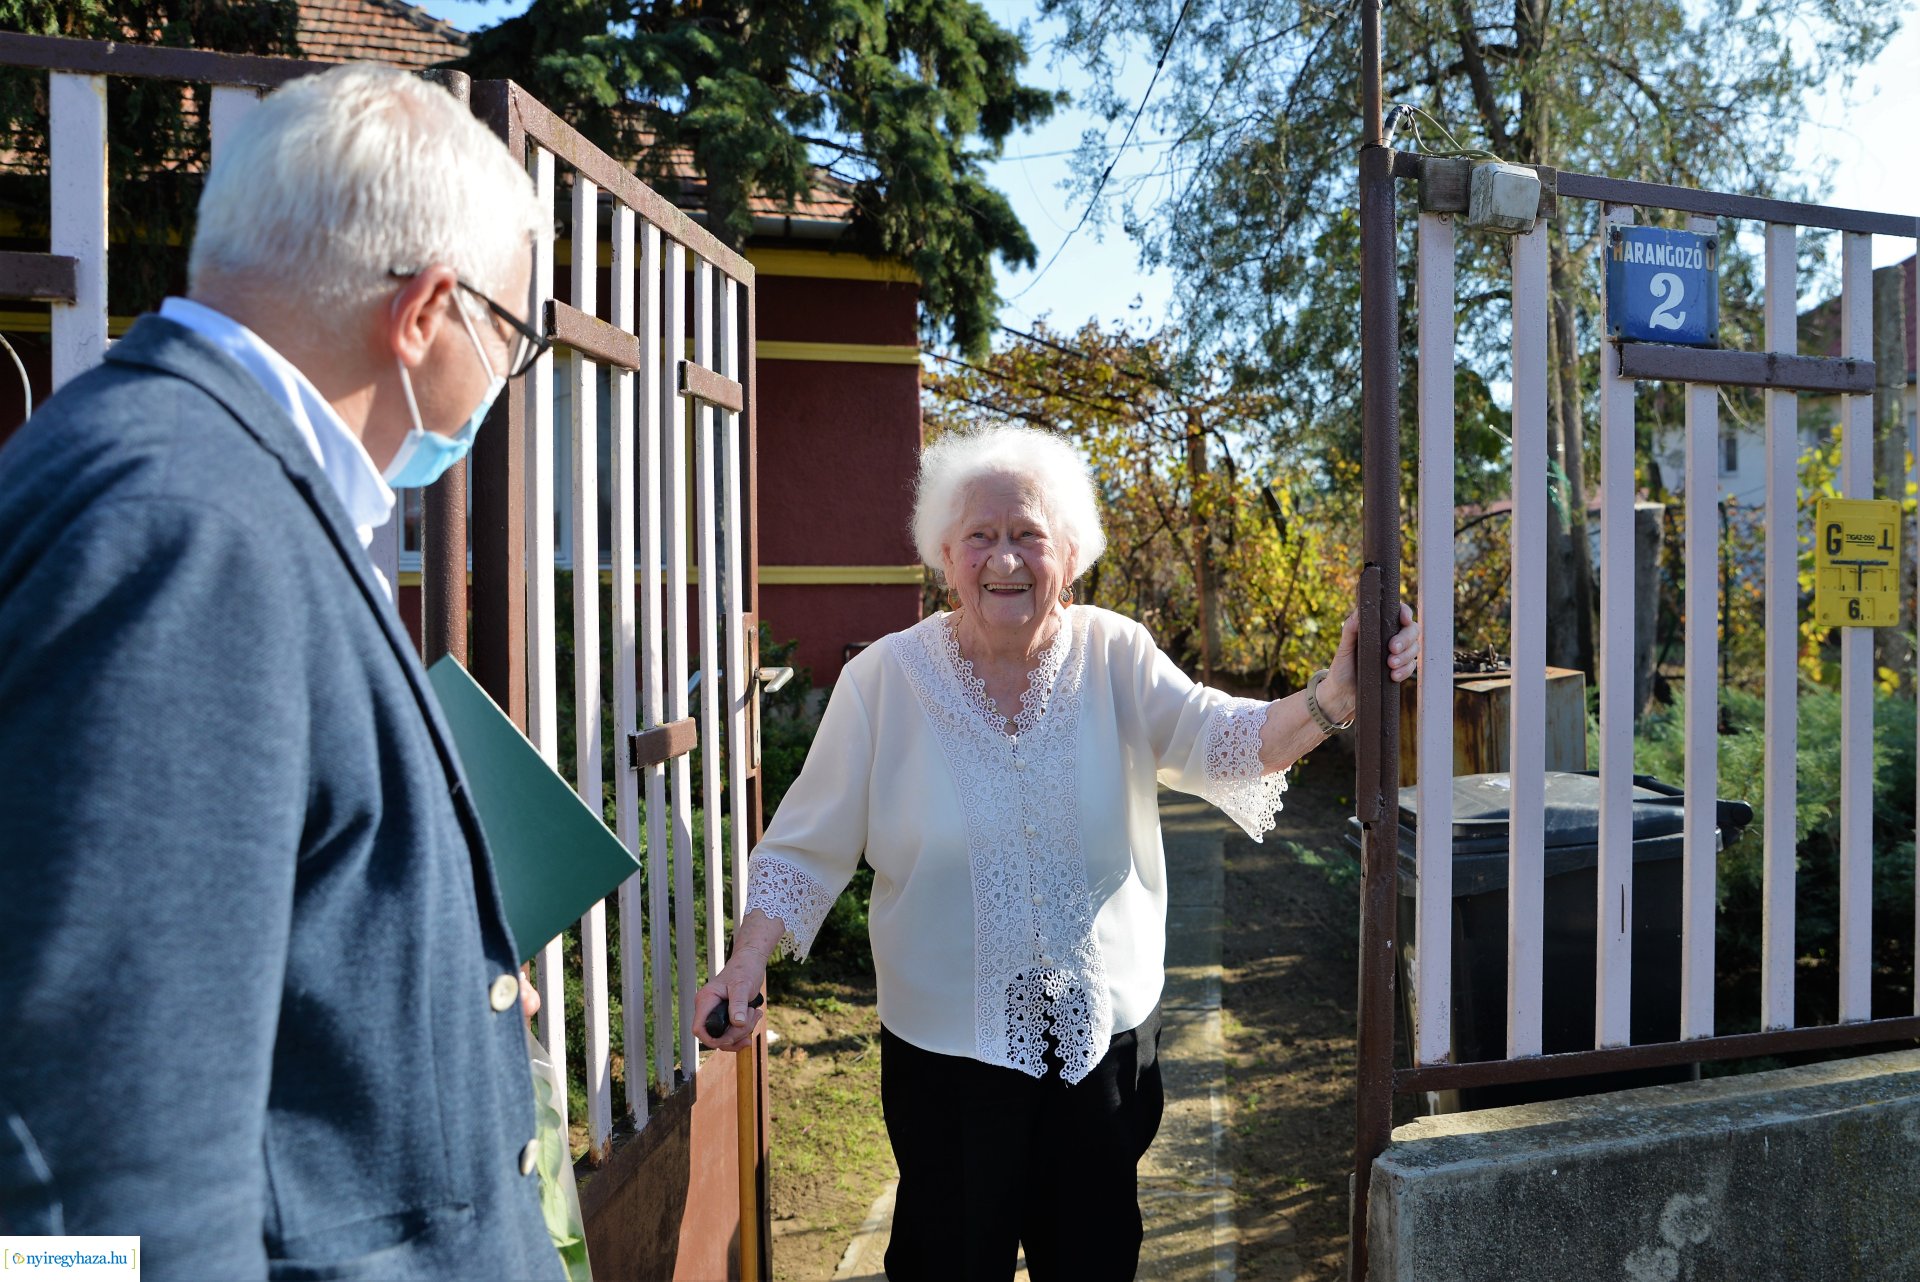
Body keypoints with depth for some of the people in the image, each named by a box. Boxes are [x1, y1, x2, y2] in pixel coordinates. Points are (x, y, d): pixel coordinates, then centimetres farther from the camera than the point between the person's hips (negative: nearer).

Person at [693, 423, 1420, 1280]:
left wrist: (1335, 694, -40)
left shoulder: (1114, 655, -7)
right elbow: (808, 849, -6)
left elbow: (1221, 742, -22)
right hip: (948, 1048, -1)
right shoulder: (884, 678, -11)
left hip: (1106, 1037, 2)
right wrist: (748, 961, -20)